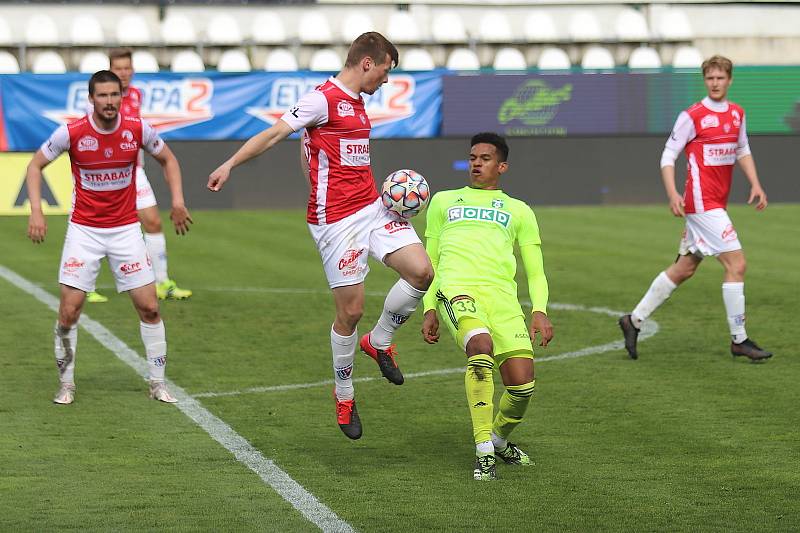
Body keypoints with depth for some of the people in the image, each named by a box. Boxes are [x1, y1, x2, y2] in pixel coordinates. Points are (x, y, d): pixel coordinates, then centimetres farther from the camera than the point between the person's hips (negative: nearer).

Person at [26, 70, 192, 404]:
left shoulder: (138, 130, -7)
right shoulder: (71, 133, -13)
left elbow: (167, 159, 11)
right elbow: (35, 165, 1)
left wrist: (177, 200, -2)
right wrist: (36, 210, -10)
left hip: (126, 229, 2)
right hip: (83, 230, -1)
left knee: (149, 307, -1)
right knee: (69, 310, -7)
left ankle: (158, 383, 12)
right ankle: (66, 384, 10)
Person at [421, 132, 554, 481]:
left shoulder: (519, 211, 25)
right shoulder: (444, 201, 27)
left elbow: (535, 272, 20)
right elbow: (430, 262, 25)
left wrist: (540, 311, 2)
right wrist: (429, 309, 12)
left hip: (502, 296, 2)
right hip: (456, 289, -2)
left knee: (522, 385, -12)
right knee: (481, 347, -34)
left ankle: (499, 439, 22)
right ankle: (483, 452, -29)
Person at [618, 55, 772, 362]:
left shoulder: (737, 113, 11)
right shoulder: (692, 117, -10)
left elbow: (743, 151, 24)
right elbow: (668, 157, -8)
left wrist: (755, 185, 11)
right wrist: (673, 194, -20)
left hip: (716, 204, 8)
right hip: (702, 202, -8)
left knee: (684, 269, 13)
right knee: (736, 264, -11)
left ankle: (634, 320, 23)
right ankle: (739, 340, -4)